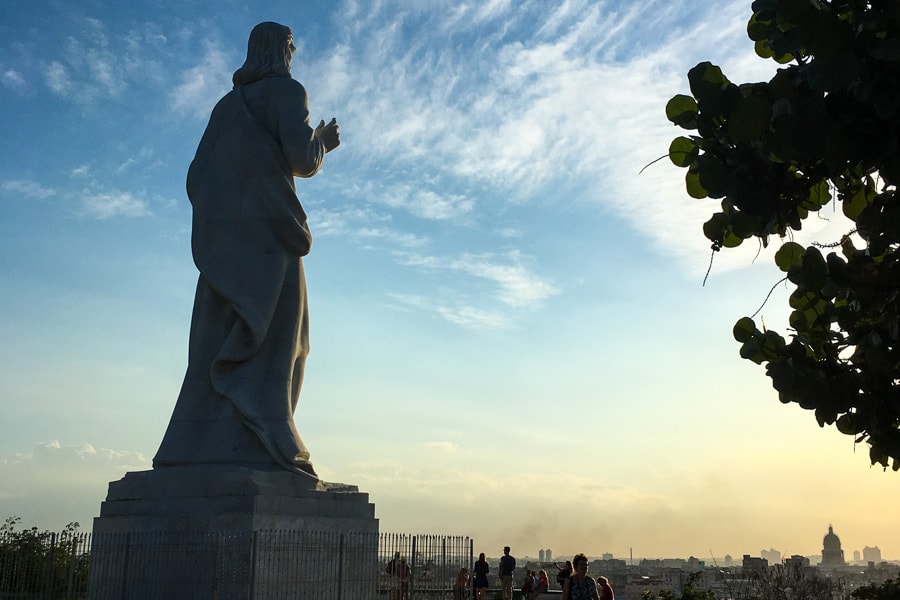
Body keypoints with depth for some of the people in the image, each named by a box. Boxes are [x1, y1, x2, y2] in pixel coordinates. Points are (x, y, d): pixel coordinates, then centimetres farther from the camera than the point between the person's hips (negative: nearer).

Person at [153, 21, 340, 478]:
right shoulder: (287, 90, 5)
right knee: (271, 339, -15)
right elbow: (303, 160, -8)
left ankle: (196, 447, -8)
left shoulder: (226, 106, 25)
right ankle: (254, 446, -29)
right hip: (268, 232, -6)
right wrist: (322, 141, 14)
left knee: (222, 345, 1)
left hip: (223, 242, 7)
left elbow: (197, 179, 19)